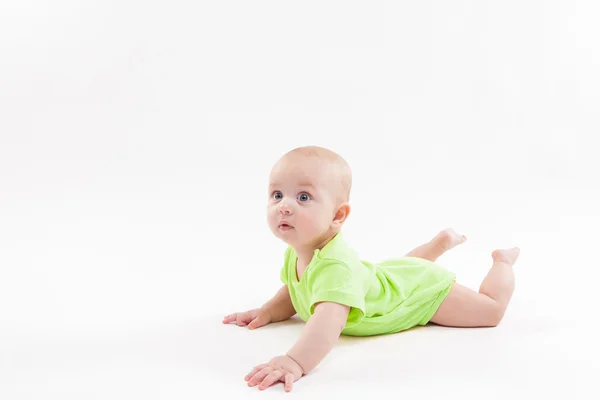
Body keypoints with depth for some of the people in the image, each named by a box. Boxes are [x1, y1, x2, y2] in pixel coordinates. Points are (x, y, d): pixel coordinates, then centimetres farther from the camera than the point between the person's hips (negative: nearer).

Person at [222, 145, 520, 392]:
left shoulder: (335, 266, -49)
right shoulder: (295, 253, -21)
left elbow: (329, 321, -65)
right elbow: (294, 293, 0)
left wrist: (295, 362, -77)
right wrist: (267, 312, -17)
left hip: (424, 287, -7)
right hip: (391, 276, 7)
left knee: (491, 311, 6)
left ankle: (502, 260, 32)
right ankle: (444, 240, 57)